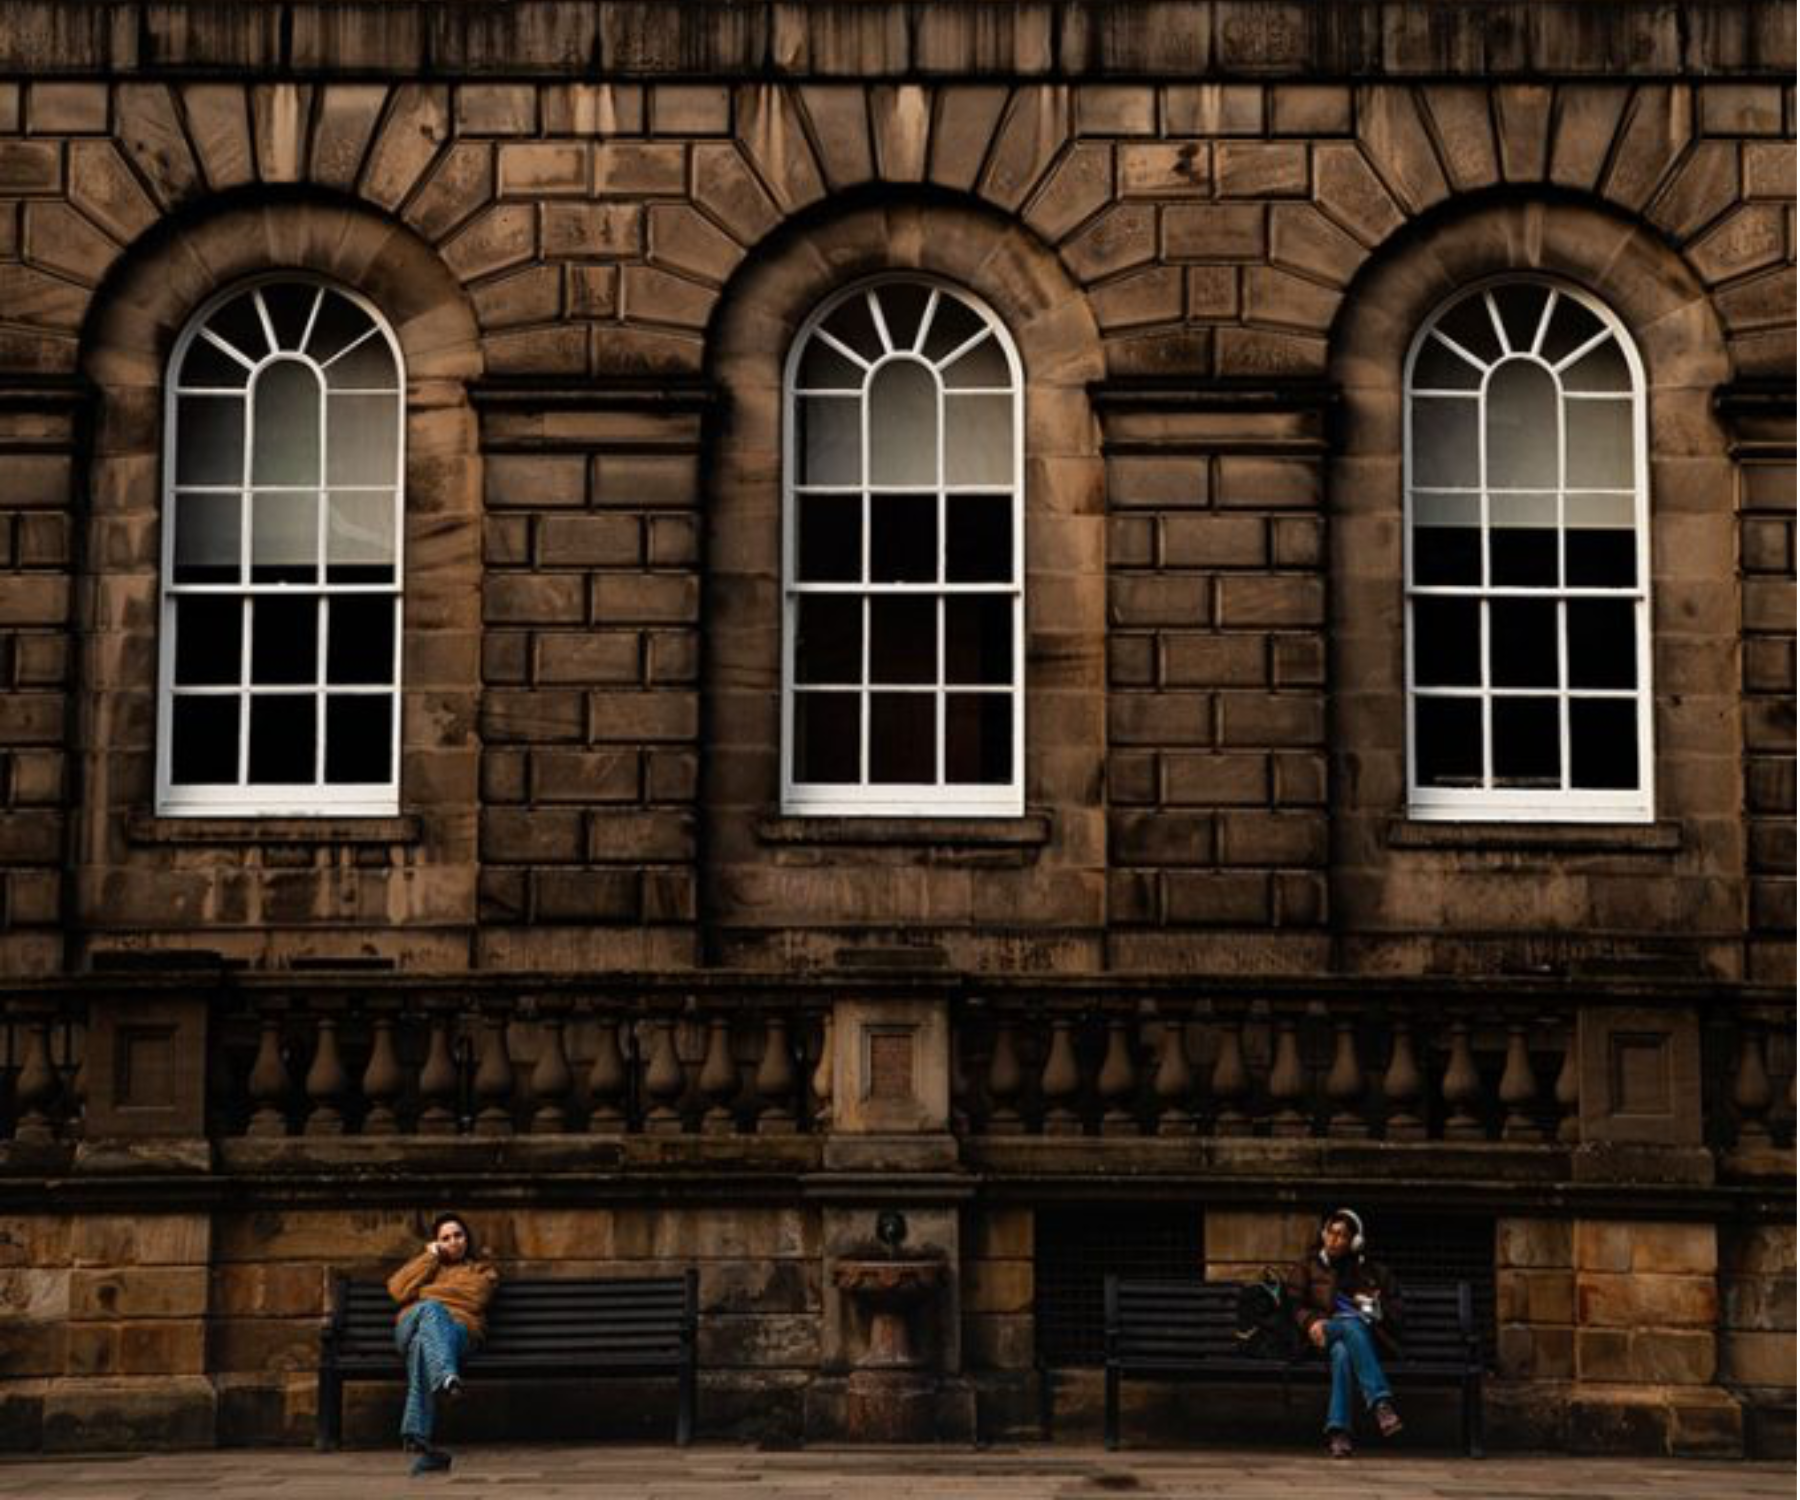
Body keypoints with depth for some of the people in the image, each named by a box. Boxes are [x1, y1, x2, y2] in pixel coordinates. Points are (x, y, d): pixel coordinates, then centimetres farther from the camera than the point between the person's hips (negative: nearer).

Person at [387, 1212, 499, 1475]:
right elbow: (398, 1290, 15)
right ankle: (447, 1376, -65)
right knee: (429, 1309, -38)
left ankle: (418, 1437, -57)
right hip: (412, 1324, 2)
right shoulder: (427, 1264, 36)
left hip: (458, 1329, -1)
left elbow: (473, 1299, 5)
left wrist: (423, 1293, 8)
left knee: (423, 1344, -40)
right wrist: (430, 1257, 14)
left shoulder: (483, 1269, 28)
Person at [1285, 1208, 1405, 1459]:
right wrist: (1311, 1322, -11)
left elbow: (1394, 1309, 26)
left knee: (1342, 1352, -40)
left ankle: (1337, 1430, -53)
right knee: (1351, 1324, -40)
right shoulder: (1307, 1269, 25)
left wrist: (1374, 1306, 3)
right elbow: (1294, 1305, 11)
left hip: (1368, 1338, 1)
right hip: (1323, 1337, -1)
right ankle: (1380, 1401, -55)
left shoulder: (1373, 1272, 27)